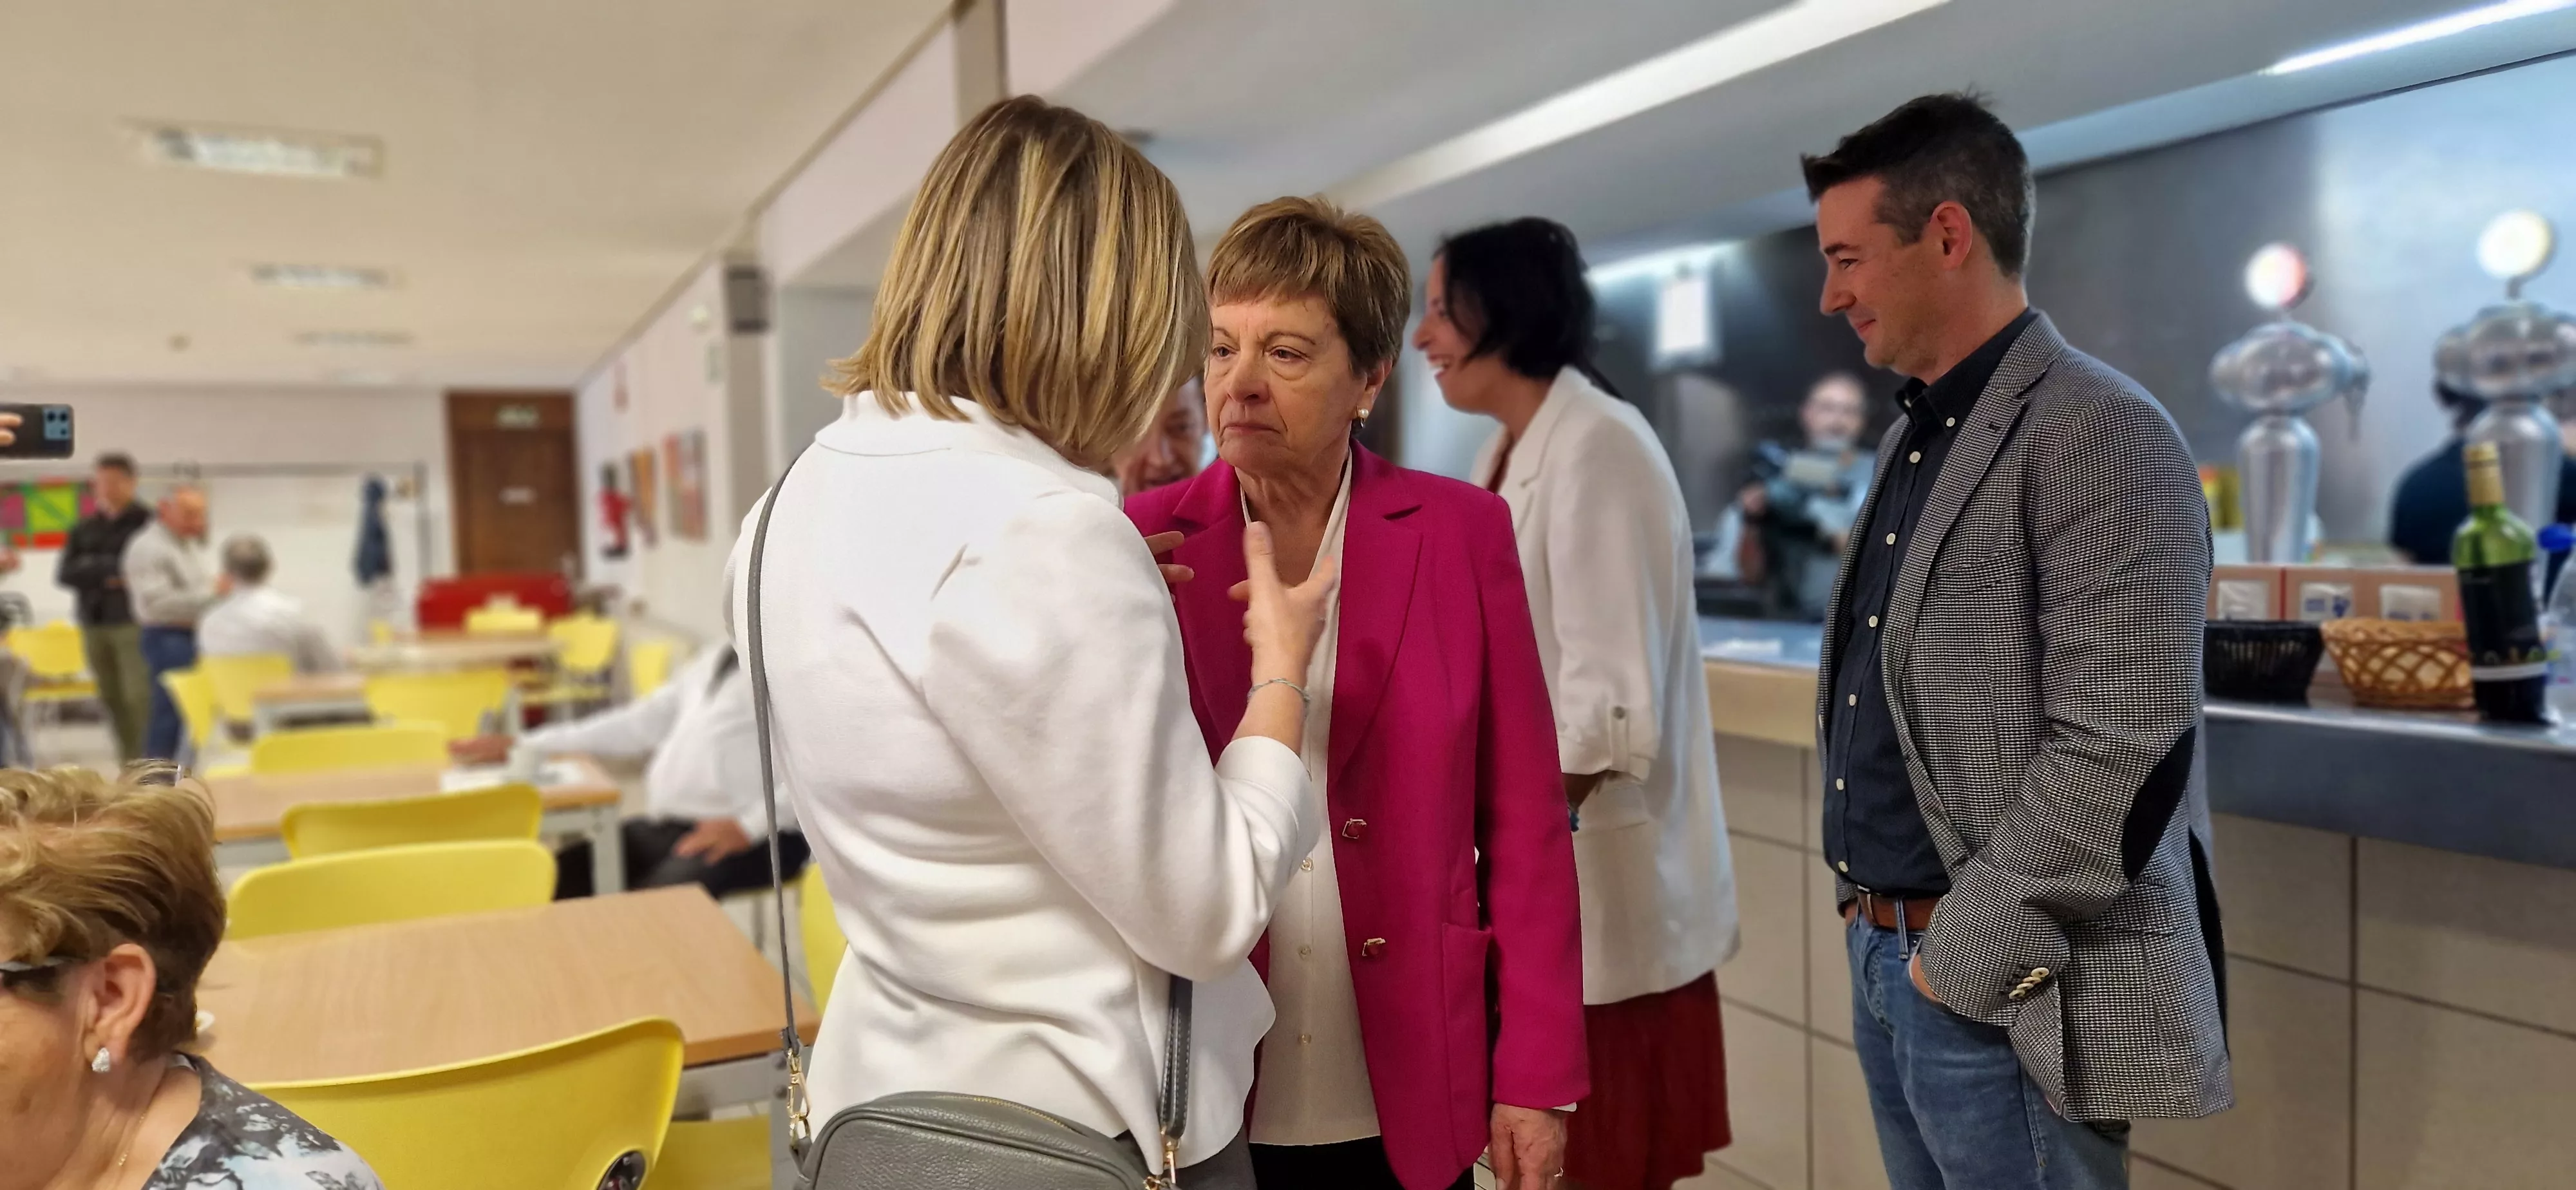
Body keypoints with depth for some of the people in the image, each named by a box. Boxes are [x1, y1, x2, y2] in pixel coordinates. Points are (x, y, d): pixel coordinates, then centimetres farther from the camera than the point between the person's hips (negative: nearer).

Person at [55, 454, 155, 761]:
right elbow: (64, 573, 5)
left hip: (133, 621, -5)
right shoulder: (84, 529, 14)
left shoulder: (146, 522, 0)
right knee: (112, 697, 6)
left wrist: (95, 569, -6)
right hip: (94, 623, 5)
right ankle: (129, 763, 12)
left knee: (139, 696, -12)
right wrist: (112, 571, -8)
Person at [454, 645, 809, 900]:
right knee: (558, 877, -5)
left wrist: (750, 826, -23)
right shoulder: (713, 661, 20)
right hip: (668, 827, 9)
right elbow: (637, 723, 26)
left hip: (755, 838, -8)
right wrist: (527, 746, 23)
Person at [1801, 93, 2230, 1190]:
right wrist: (1870, 911, 10)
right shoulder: (1913, 438, 12)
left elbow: (2118, 754, -21)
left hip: (2012, 997, -8)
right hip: (1881, 955, 8)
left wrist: (1968, 958, -16)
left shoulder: (2098, 435, -15)